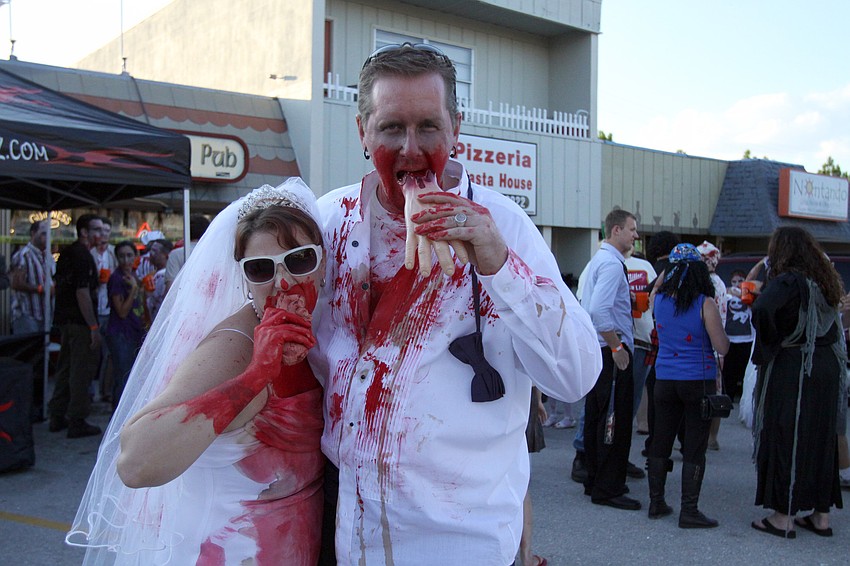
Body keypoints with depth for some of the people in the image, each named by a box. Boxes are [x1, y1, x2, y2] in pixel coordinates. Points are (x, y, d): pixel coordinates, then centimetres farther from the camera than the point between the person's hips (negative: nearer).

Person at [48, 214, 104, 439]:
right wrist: (94, 327, -20)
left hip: (64, 318, 10)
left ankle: (57, 416, 24)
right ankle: (77, 422, 3)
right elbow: (82, 293, -21)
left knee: (66, 368, 17)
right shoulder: (83, 256, -16)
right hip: (81, 322, -10)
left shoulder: (66, 252, 13)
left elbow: (60, 285, 19)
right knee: (81, 372, -3)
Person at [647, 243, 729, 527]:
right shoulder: (705, 304, -13)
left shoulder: (659, 299, -2)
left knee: (660, 442, 13)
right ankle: (689, 511, 6)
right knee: (694, 448, 3)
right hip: (698, 381, -4)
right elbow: (722, 347, -12)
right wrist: (718, 324, 5)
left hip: (664, 380, 4)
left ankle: (656, 502, 21)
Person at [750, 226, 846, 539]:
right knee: (820, 437, 14)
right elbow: (833, 324, 17)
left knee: (785, 437, 1)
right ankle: (821, 515, 22)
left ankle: (784, 517, 7)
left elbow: (761, 308, -31)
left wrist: (770, 339, -16)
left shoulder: (788, 281, -14)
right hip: (827, 369, 8)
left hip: (790, 370, -8)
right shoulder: (824, 281, 10)